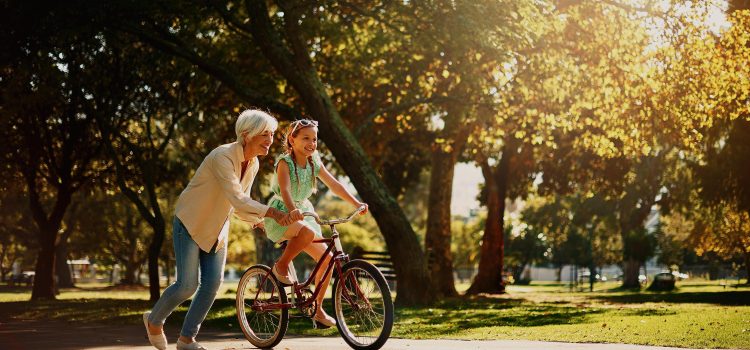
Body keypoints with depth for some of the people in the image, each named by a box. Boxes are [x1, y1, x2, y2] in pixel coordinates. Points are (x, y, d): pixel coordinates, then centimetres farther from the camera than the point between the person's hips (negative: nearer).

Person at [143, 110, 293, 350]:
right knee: (188, 285, -9)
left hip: (216, 229, 7)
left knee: (212, 283, -2)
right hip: (190, 223, -7)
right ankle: (154, 320, 19)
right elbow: (236, 199, -39)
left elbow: (241, 204, 6)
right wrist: (272, 212, -48)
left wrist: (259, 221, -15)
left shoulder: (253, 164, -2)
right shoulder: (223, 157, -28)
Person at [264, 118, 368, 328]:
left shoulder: (314, 164, 4)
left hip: (303, 213, 7)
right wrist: (292, 210, -51)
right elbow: (285, 189, -32)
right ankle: (281, 265, -13)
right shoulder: (284, 162, -15)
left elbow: (334, 185, 4)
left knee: (326, 257, -5)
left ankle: (317, 309, 6)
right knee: (308, 232, -39)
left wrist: (356, 203, -7)